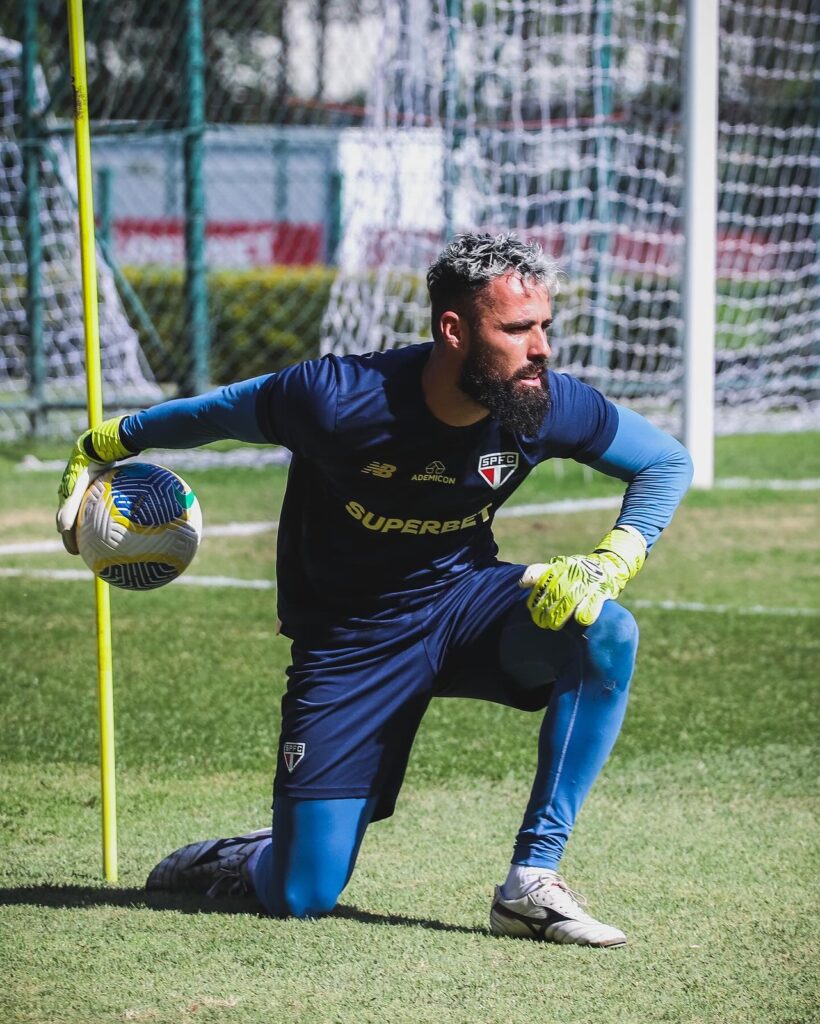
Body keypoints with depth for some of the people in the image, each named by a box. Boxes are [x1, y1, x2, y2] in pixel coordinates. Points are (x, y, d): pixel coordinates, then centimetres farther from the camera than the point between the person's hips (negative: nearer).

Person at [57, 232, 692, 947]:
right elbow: (211, 413, -8)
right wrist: (101, 449, 6)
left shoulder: (553, 406, -18)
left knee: (607, 633, -30)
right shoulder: (336, 399, -27)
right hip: (350, 639, -3)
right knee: (303, 899, -8)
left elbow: (667, 463, -2)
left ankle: (532, 884, -20)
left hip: (464, 603, 3)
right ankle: (238, 861, 33)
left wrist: (608, 567, -19)